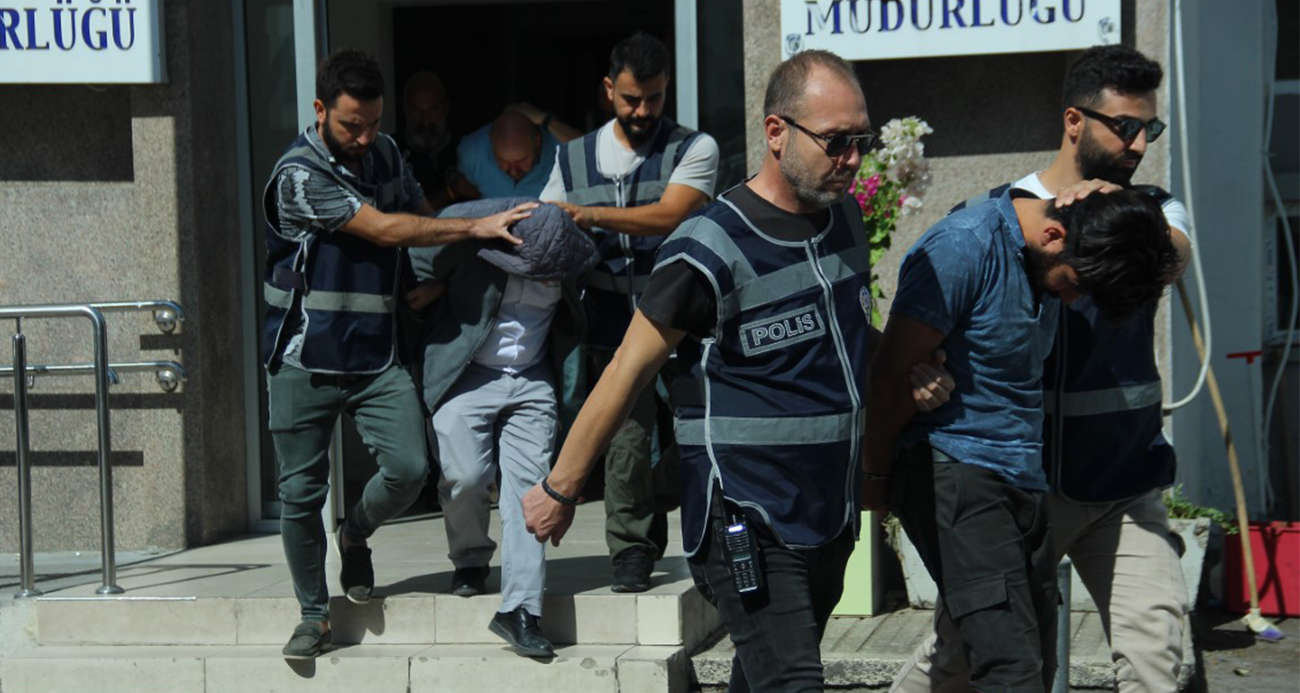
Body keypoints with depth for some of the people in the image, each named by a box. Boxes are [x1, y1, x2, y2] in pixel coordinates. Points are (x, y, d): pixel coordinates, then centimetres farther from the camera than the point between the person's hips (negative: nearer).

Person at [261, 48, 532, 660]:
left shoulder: (384, 154, 8)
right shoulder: (299, 174, -14)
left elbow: (420, 214, 24)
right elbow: (383, 228, -19)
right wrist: (477, 227, -19)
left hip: (375, 357, 5)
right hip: (304, 360, -4)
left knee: (408, 468, -12)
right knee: (301, 492, 1)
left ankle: (355, 535, 19)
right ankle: (314, 614, 18)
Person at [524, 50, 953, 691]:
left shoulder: (844, 217, 8)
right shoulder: (712, 249, -17)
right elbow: (626, 375, -9)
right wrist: (559, 490, -3)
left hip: (830, 517, 8)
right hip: (747, 531, -8)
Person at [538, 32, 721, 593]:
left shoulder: (694, 150, 3)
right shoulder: (573, 159, 15)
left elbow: (669, 215, -13)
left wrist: (590, 215, -23)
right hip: (614, 328, 1)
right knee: (628, 436, -8)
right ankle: (631, 548, 7)